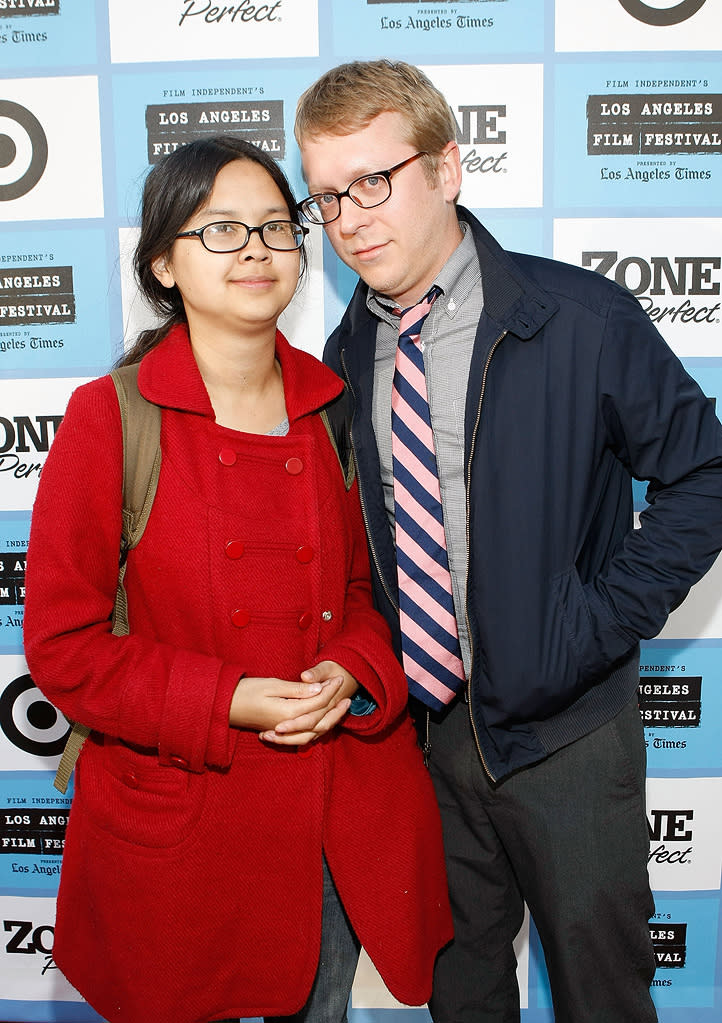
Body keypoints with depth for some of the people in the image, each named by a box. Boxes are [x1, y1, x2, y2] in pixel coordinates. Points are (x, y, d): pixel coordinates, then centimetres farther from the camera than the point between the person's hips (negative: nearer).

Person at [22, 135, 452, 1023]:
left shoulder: (333, 410, 1)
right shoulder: (108, 419, -11)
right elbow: (62, 644, -9)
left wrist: (352, 672, -11)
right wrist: (224, 701, -20)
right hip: (176, 826, -3)